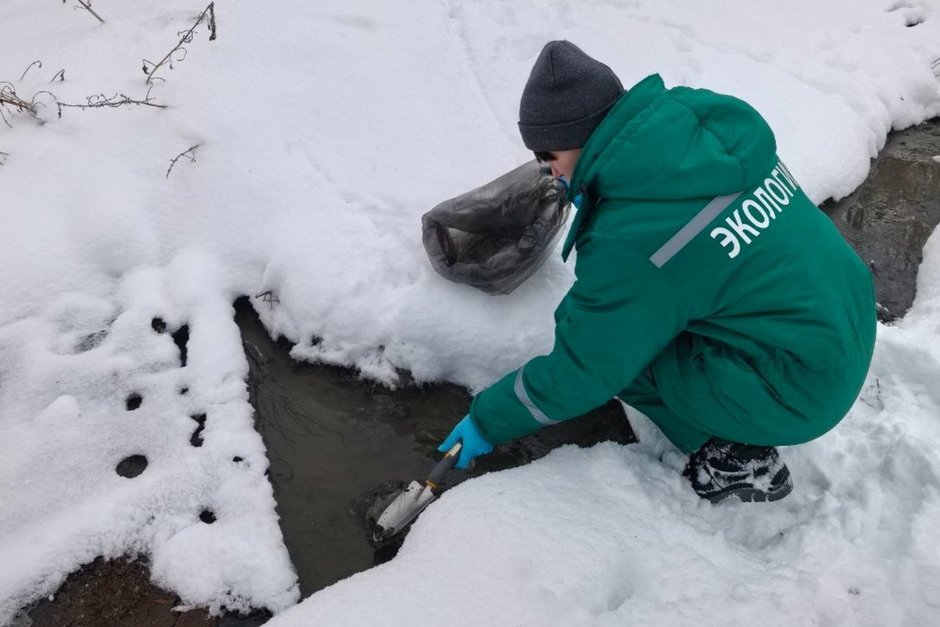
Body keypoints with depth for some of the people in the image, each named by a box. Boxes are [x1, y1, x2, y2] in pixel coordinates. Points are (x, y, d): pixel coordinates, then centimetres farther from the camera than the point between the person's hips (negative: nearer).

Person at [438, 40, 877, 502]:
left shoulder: (628, 241, -26)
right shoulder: (708, 126, -5)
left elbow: (581, 370, -16)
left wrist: (487, 421, -1)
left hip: (802, 388, -8)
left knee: (609, 337, -5)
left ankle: (736, 460, 7)